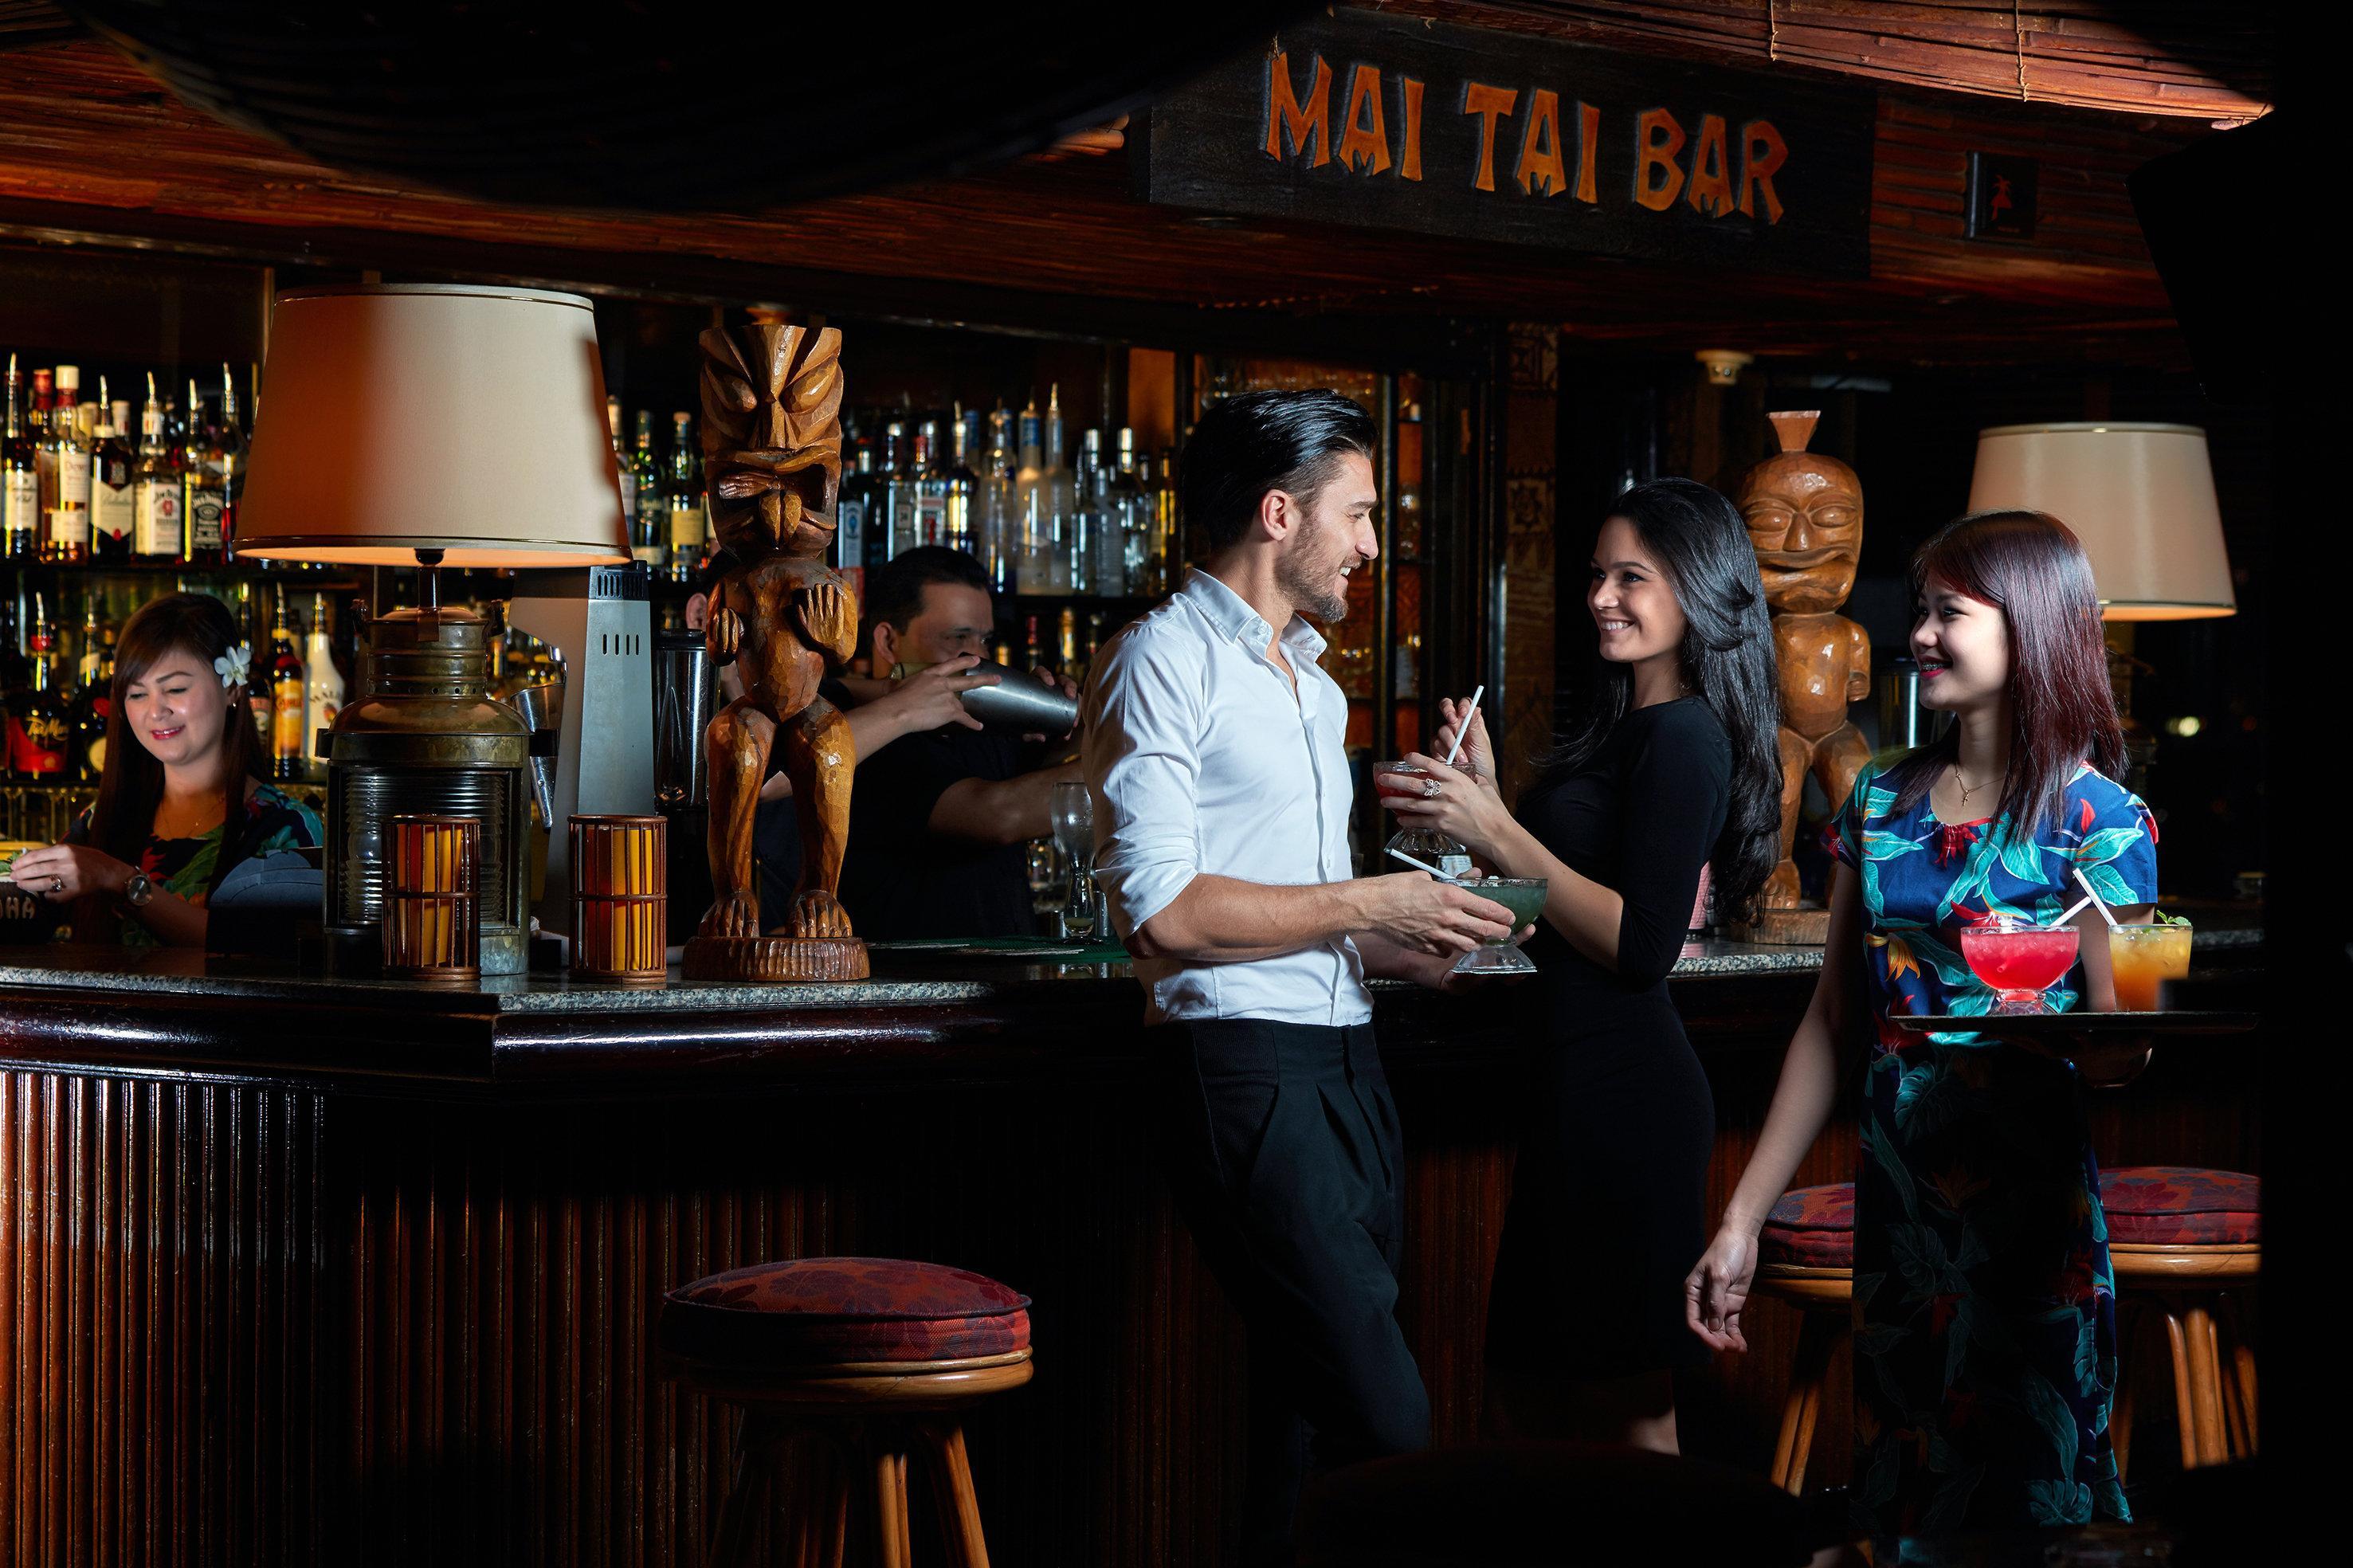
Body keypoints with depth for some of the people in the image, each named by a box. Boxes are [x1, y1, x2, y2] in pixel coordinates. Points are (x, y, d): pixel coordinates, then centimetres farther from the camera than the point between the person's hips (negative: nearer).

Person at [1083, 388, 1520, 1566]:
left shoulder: (1311, 682, 25)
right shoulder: (1164, 661, -5)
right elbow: (1161, 911, -15)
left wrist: (1397, 951, 12)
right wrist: (1369, 908, -9)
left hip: (1343, 1062, 9)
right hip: (1244, 1068, -9)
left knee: (1314, 1407, 8)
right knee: (1385, 1423, -18)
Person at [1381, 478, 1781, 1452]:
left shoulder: (1684, 737, -13)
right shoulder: (1627, 731, 17)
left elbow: (1641, 946, -20)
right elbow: (1549, 916, 20)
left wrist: (1499, 833, -19)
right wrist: (1485, 797, 11)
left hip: (1625, 1096, -10)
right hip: (1584, 1085, 10)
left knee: (1626, 1415, -4)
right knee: (1529, 1407, 13)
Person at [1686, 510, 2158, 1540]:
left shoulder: (2093, 818, -6)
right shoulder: (1881, 801, 10)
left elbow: (2115, 1054, -8)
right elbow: (1828, 1026, 12)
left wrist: (2121, 1045, -32)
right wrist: (1742, 1221, 8)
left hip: (2029, 1213, -5)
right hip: (1894, 1202, 5)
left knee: (2025, 1488, -3)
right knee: (1898, 1489, 9)